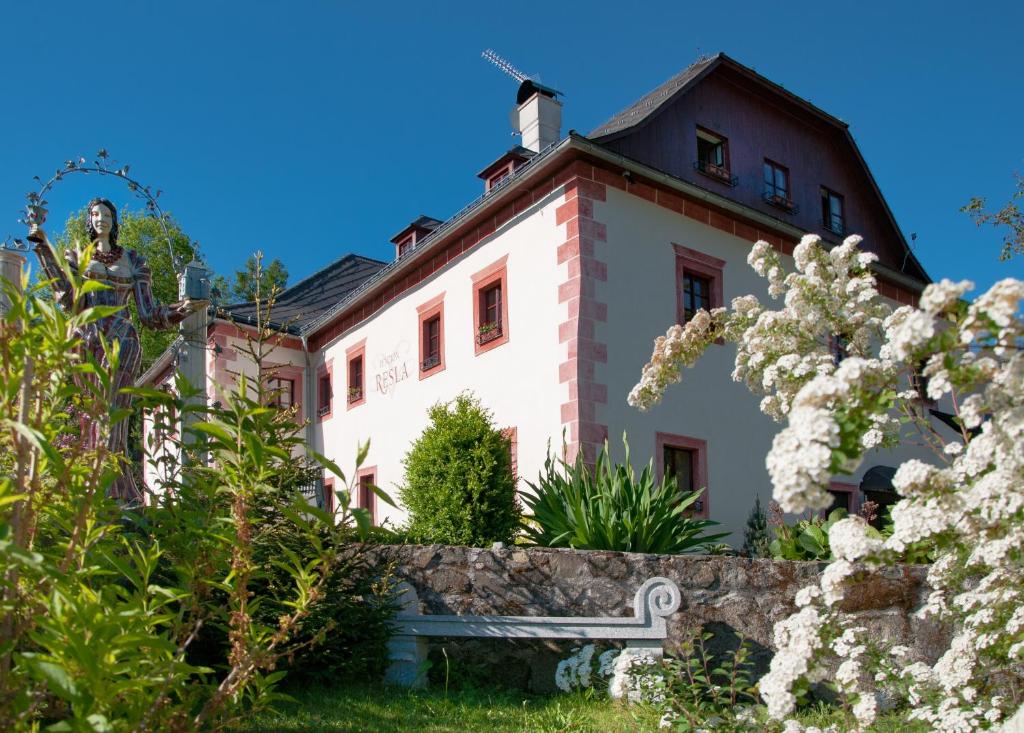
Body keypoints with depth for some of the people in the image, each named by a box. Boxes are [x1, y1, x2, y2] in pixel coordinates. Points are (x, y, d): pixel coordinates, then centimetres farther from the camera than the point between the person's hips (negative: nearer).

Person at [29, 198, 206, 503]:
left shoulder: (133, 260, 16)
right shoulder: (76, 255, 16)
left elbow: (148, 314, 12)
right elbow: (70, 301, -2)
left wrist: (184, 308, -1)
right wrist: (45, 249, -5)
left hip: (120, 340, -1)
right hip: (85, 339, 1)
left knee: (110, 413, -12)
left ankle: (117, 495, -15)